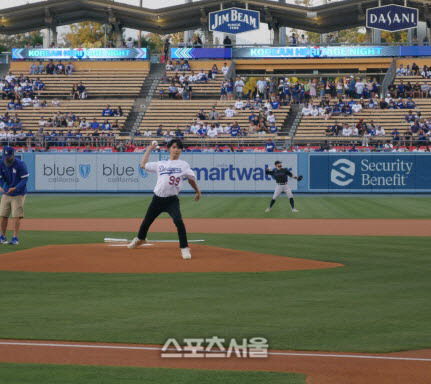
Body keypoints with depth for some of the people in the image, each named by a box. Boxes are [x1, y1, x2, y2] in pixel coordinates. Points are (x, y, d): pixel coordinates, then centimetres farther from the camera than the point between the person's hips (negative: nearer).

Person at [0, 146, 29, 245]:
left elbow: (25, 178, -15)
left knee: (17, 216, -8)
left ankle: (15, 238, -4)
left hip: (18, 194, -4)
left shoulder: (20, 164, -18)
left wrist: (15, 188, -28)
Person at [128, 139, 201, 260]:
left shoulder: (183, 165, 5)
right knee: (147, 221, 17)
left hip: (172, 200, -3)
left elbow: (191, 178, 12)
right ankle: (140, 238, 46)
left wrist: (198, 192, 11)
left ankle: (184, 248, -17)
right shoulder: (160, 164, 12)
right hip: (157, 199, 3)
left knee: (178, 221, -25)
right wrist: (149, 149, 24)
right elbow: (143, 165, 20)